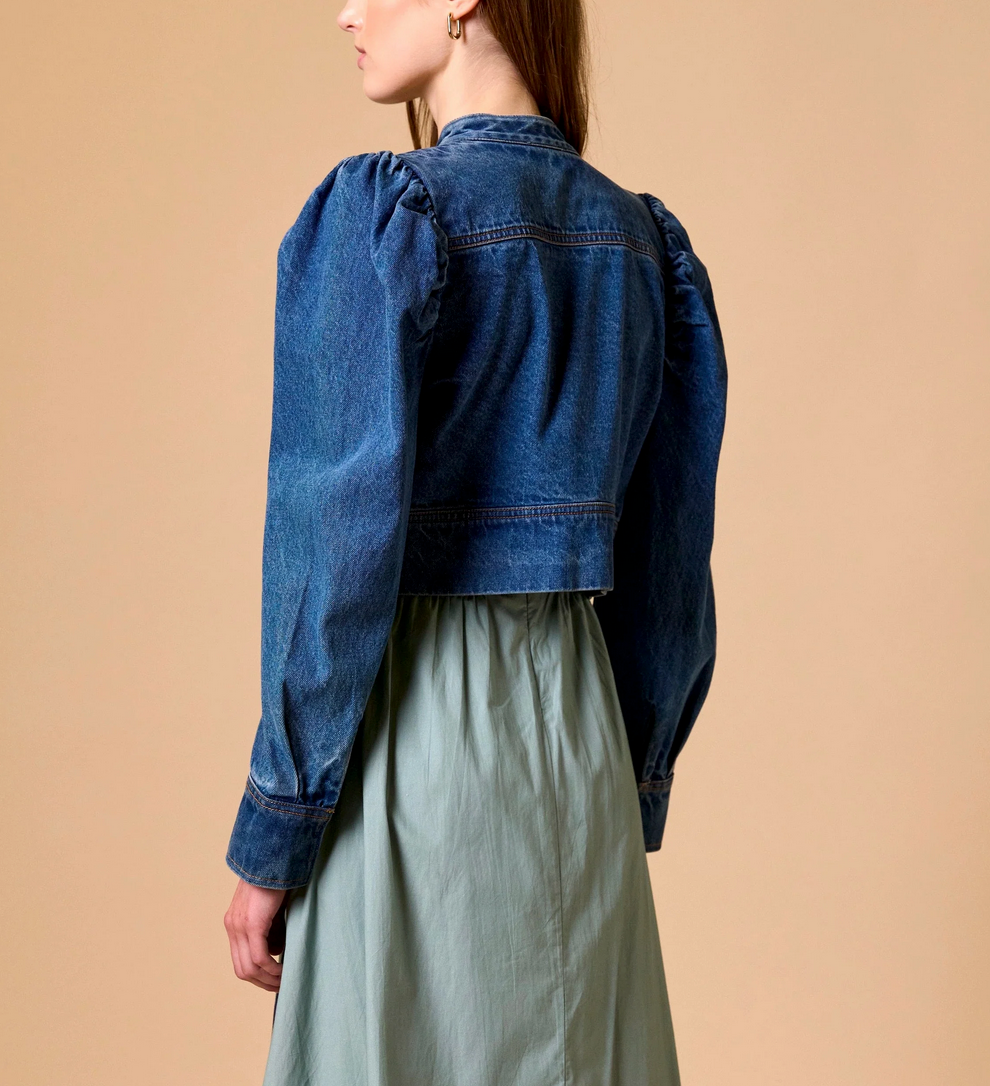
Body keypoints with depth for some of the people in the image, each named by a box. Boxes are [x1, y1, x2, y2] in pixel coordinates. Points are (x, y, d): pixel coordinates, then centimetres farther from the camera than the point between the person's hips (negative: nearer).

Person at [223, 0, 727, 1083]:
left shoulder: (379, 215, -12)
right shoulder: (642, 238, 7)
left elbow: (344, 538, -16)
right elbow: (669, 552, 9)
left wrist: (269, 835, -8)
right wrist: (630, 793, 18)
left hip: (416, 722, -6)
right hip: (580, 715, 6)